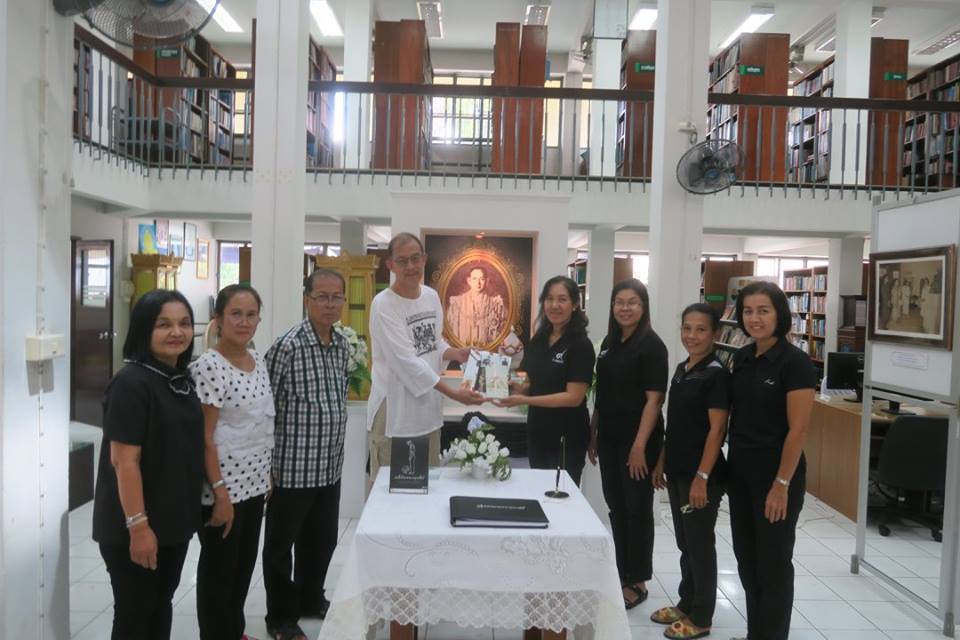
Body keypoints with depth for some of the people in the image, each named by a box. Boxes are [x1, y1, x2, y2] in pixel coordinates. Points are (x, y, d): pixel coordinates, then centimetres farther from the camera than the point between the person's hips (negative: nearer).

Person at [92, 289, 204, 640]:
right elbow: (124, 460, -21)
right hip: (135, 527, -7)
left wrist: (204, 504, 15)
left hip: (174, 520, 8)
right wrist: (138, 525, -22)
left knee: (162, 605, 20)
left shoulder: (183, 379, 6)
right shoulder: (131, 383, -19)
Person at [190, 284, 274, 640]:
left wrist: (269, 476, 15)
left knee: (245, 564, 20)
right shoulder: (208, 366, -16)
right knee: (219, 569, 9)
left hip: (253, 483, 8)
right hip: (224, 487, -8)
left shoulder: (257, 361, 7)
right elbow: (204, 437, -18)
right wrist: (220, 492, -19)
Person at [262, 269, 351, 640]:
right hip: (292, 467, -6)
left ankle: (310, 600, 41)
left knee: (322, 541, 20)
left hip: (330, 467, 7)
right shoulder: (287, 346, -16)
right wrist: (268, 464, -12)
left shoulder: (343, 345, 5)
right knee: (281, 546, 12)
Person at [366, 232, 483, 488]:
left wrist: (455, 354, -6)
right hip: (395, 413, -6)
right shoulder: (383, 304, -16)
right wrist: (453, 393, -25)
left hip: (428, 409, 7)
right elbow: (407, 361, -22)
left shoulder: (432, 296, 5)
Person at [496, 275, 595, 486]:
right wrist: (514, 389, -9)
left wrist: (524, 401, -25)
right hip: (537, 431, 6)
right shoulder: (538, 340, 6)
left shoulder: (580, 345, -14)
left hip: (567, 437, -6)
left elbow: (574, 397, -19)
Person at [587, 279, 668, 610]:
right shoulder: (610, 341, 9)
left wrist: (640, 446, -19)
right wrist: (593, 434, 12)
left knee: (637, 509, 5)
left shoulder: (652, 345, -11)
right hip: (610, 438, 7)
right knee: (616, 507, 14)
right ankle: (621, 574, 29)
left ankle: (637, 582, 19)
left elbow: (654, 399, -15)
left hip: (637, 441, -7)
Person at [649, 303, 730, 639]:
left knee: (700, 544, 5)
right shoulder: (682, 369, 9)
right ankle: (685, 604, 32)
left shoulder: (717, 374, -14)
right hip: (677, 471, 8)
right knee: (684, 542, 17)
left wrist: (702, 477, -20)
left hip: (702, 474, -7)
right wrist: (661, 462, 15)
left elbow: (717, 430, -18)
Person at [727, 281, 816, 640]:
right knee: (746, 557, 17)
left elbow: (798, 430, -17)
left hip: (775, 475, -7)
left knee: (773, 562, 6)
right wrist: (730, 462, 12)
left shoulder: (795, 363, -15)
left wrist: (781, 484, -18)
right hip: (740, 472, 7)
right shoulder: (742, 358, 7)